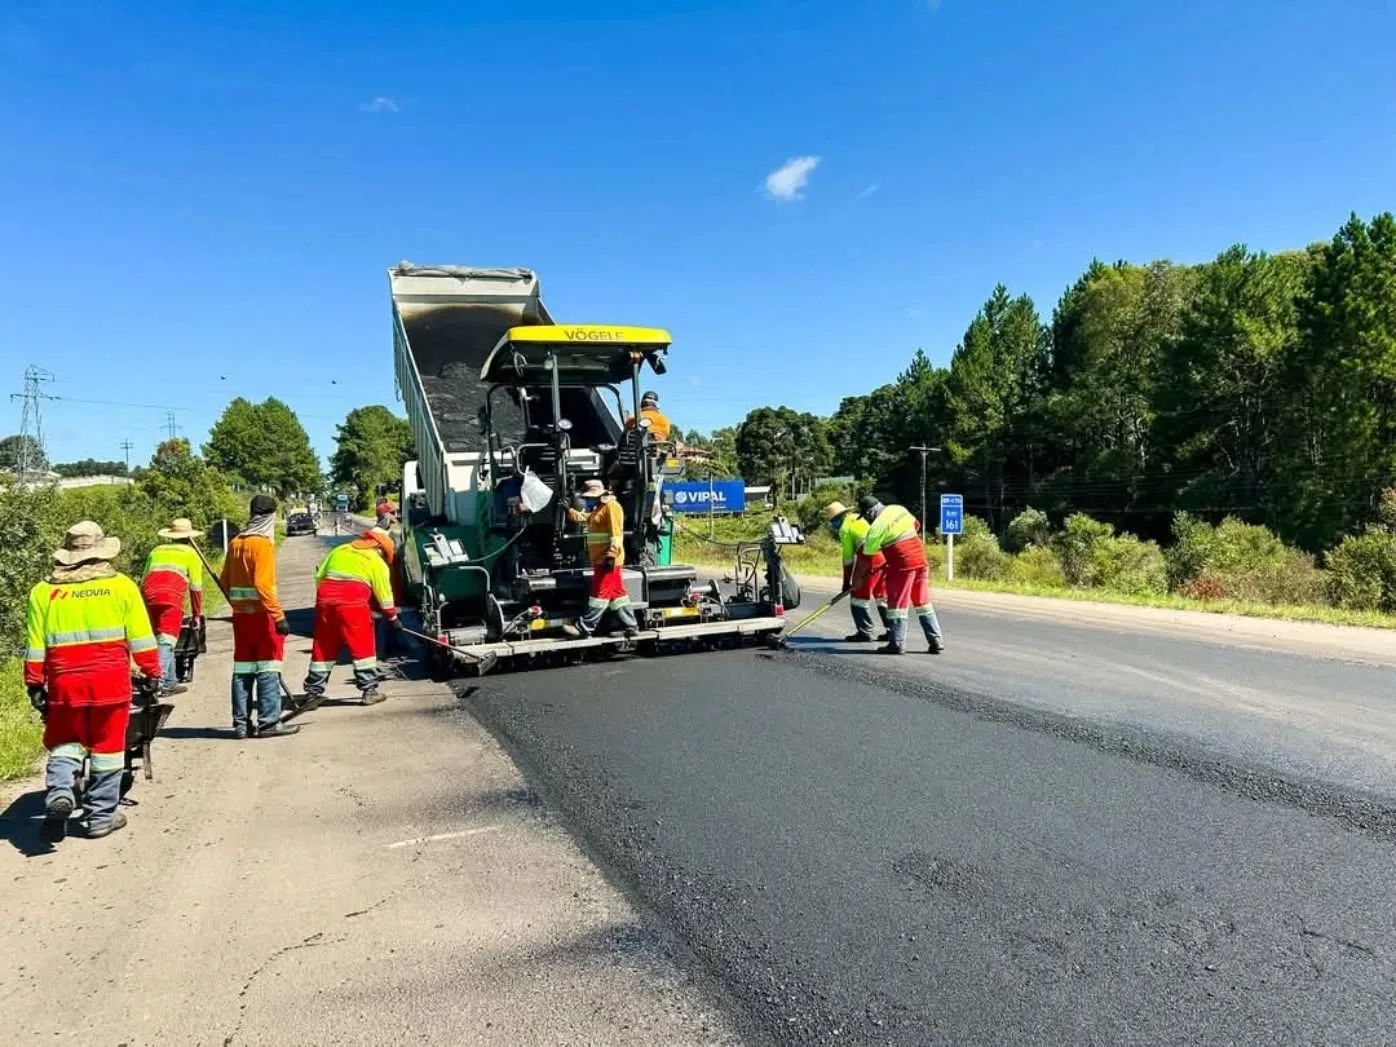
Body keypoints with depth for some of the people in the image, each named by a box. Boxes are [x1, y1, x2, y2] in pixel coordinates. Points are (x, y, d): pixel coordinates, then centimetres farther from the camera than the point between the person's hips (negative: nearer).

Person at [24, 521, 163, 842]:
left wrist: (35, 684, 11)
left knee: (64, 745, 17)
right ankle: (101, 817, 15)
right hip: (111, 681, -1)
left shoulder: (44, 591, 5)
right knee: (106, 747, 8)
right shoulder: (121, 585, 0)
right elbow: (141, 639, 0)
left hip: (64, 682, 1)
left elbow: (35, 646, 4)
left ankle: (59, 795, -8)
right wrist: (152, 673, 7)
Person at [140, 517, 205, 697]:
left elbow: (143, 580, 24)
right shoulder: (190, 554, 14)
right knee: (166, 642, -7)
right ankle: (158, 682, -22)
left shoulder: (156, 550, 27)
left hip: (148, 595, 5)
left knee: (162, 640, 15)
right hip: (171, 598, -5)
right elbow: (195, 587, 10)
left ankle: (170, 683, 19)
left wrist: (143, 607, 29)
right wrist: (197, 614, 16)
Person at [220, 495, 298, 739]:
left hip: (240, 615, 7)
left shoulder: (235, 542, 9)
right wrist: (279, 615, -23)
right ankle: (269, 722, 0)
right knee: (268, 669, -2)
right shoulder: (263, 544, -14)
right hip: (262, 615, -7)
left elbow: (225, 580, 14)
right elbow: (263, 584, -22)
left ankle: (241, 723, 15)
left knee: (243, 669, 11)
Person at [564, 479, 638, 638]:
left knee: (600, 593, -6)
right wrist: (569, 510, 18)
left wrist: (611, 556, -25)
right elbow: (583, 517, 33)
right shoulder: (599, 509, 21)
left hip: (607, 560, -10)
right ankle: (630, 626, 10)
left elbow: (616, 533, -20)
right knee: (617, 593, 9)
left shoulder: (612, 507, -12)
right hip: (601, 559, 10)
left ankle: (584, 628, -5)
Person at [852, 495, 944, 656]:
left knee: (897, 603, 1)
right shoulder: (899, 509, 7)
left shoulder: (876, 527, -13)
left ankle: (897, 644, 2)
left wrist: (858, 578, 3)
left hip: (902, 565, -7)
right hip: (920, 559, 7)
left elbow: (867, 557, -7)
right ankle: (935, 641, 15)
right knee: (922, 601, 12)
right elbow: (916, 525, 23)